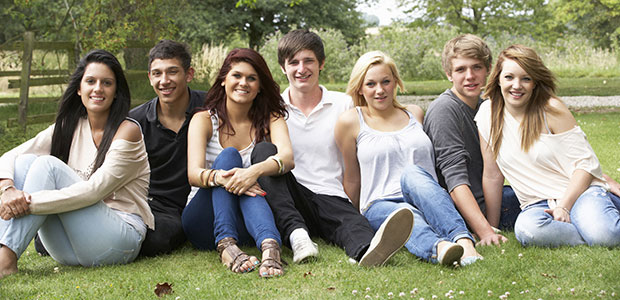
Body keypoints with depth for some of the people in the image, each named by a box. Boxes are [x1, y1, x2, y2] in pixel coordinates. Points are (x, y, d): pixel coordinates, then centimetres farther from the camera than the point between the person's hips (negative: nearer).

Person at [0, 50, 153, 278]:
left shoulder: (127, 130, -6)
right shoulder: (67, 128, 11)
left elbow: (95, 190, -18)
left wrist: (30, 203, -25)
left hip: (121, 238, -5)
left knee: (48, 164, -20)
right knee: (26, 160, -11)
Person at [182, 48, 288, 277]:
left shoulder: (271, 119, 6)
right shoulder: (204, 119, 2)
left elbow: (287, 158, -16)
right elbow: (193, 174, -14)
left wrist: (256, 170, -38)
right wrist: (218, 177, -38)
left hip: (249, 224, 1)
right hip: (205, 222, 0)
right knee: (229, 155, -25)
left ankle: (269, 244, -57)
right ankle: (226, 244, -45)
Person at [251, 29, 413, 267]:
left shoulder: (344, 105, 12)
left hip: (332, 198, -1)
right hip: (287, 204, 1)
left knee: (352, 221, -35)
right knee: (264, 151, -26)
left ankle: (367, 249, -73)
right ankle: (297, 234, -41)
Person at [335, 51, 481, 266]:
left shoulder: (415, 114, 18)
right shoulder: (351, 122, 7)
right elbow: (352, 178, 15)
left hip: (428, 201, 2)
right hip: (381, 205, -2)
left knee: (413, 173, -34)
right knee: (405, 214, -39)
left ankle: (463, 240, -58)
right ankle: (438, 247, -73)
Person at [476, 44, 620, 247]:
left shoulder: (551, 109, -6)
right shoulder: (488, 114, 3)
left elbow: (585, 163, -7)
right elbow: (492, 176, 8)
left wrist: (564, 206, -19)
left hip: (578, 191, -2)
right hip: (538, 204, 2)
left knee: (603, 234, -34)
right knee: (526, 229, -36)